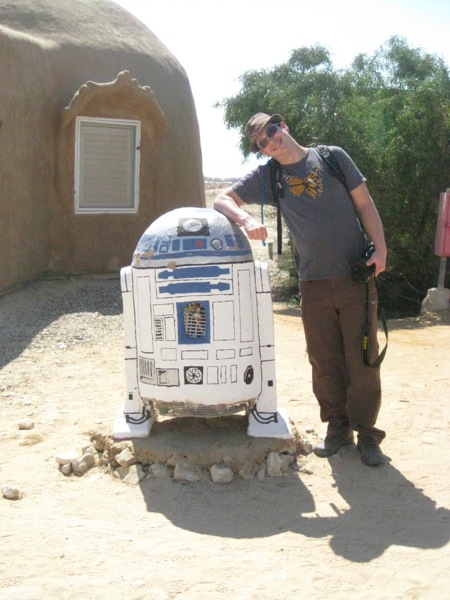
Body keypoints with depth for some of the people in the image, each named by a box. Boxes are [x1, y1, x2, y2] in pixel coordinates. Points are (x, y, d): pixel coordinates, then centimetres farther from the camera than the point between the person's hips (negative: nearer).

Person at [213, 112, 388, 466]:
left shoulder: (332, 157, 2)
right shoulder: (268, 176, 4)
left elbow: (365, 204, 4)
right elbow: (223, 200, 2)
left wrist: (380, 248, -8)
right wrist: (245, 219, -19)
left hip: (356, 276, -2)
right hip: (314, 284, 2)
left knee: (363, 359, 0)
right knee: (324, 362, 8)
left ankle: (367, 435, 13)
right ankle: (338, 429, 24)